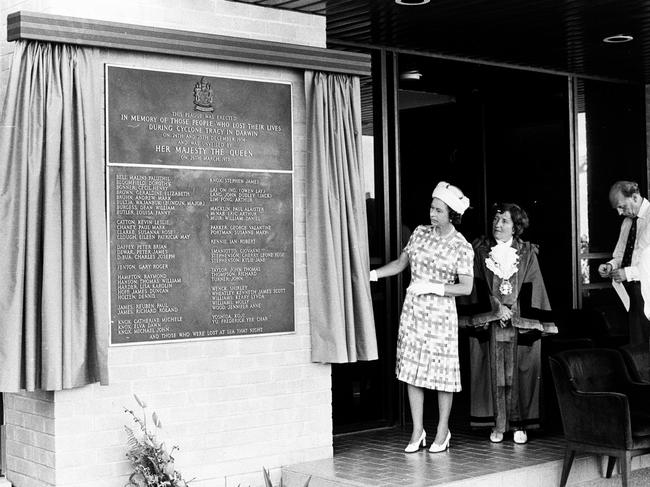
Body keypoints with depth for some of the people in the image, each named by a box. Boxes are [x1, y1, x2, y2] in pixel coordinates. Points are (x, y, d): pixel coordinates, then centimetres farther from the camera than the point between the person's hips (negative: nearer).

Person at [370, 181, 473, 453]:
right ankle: (418, 431, 12)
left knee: (441, 370, 1)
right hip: (412, 309, 4)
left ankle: (442, 431, 16)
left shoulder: (462, 248, -7)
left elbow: (466, 288, -9)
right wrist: (373, 274, 2)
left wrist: (433, 287, -16)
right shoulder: (420, 233, 6)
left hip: (441, 313, -4)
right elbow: (401, 263, 13)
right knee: (412, 369, 4)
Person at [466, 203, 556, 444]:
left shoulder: (527, 254, 5)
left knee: (517, 374, 0)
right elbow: (479, 286, 1)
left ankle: (519, 424, 7)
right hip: (489, 323, 1)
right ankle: (498, 425, 6)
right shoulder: (481, 251, 7)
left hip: (519, 323, 0)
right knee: (495, 374, 1)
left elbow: (531, 289, 1)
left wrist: (513, 314, -9)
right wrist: (496, 308, -11)